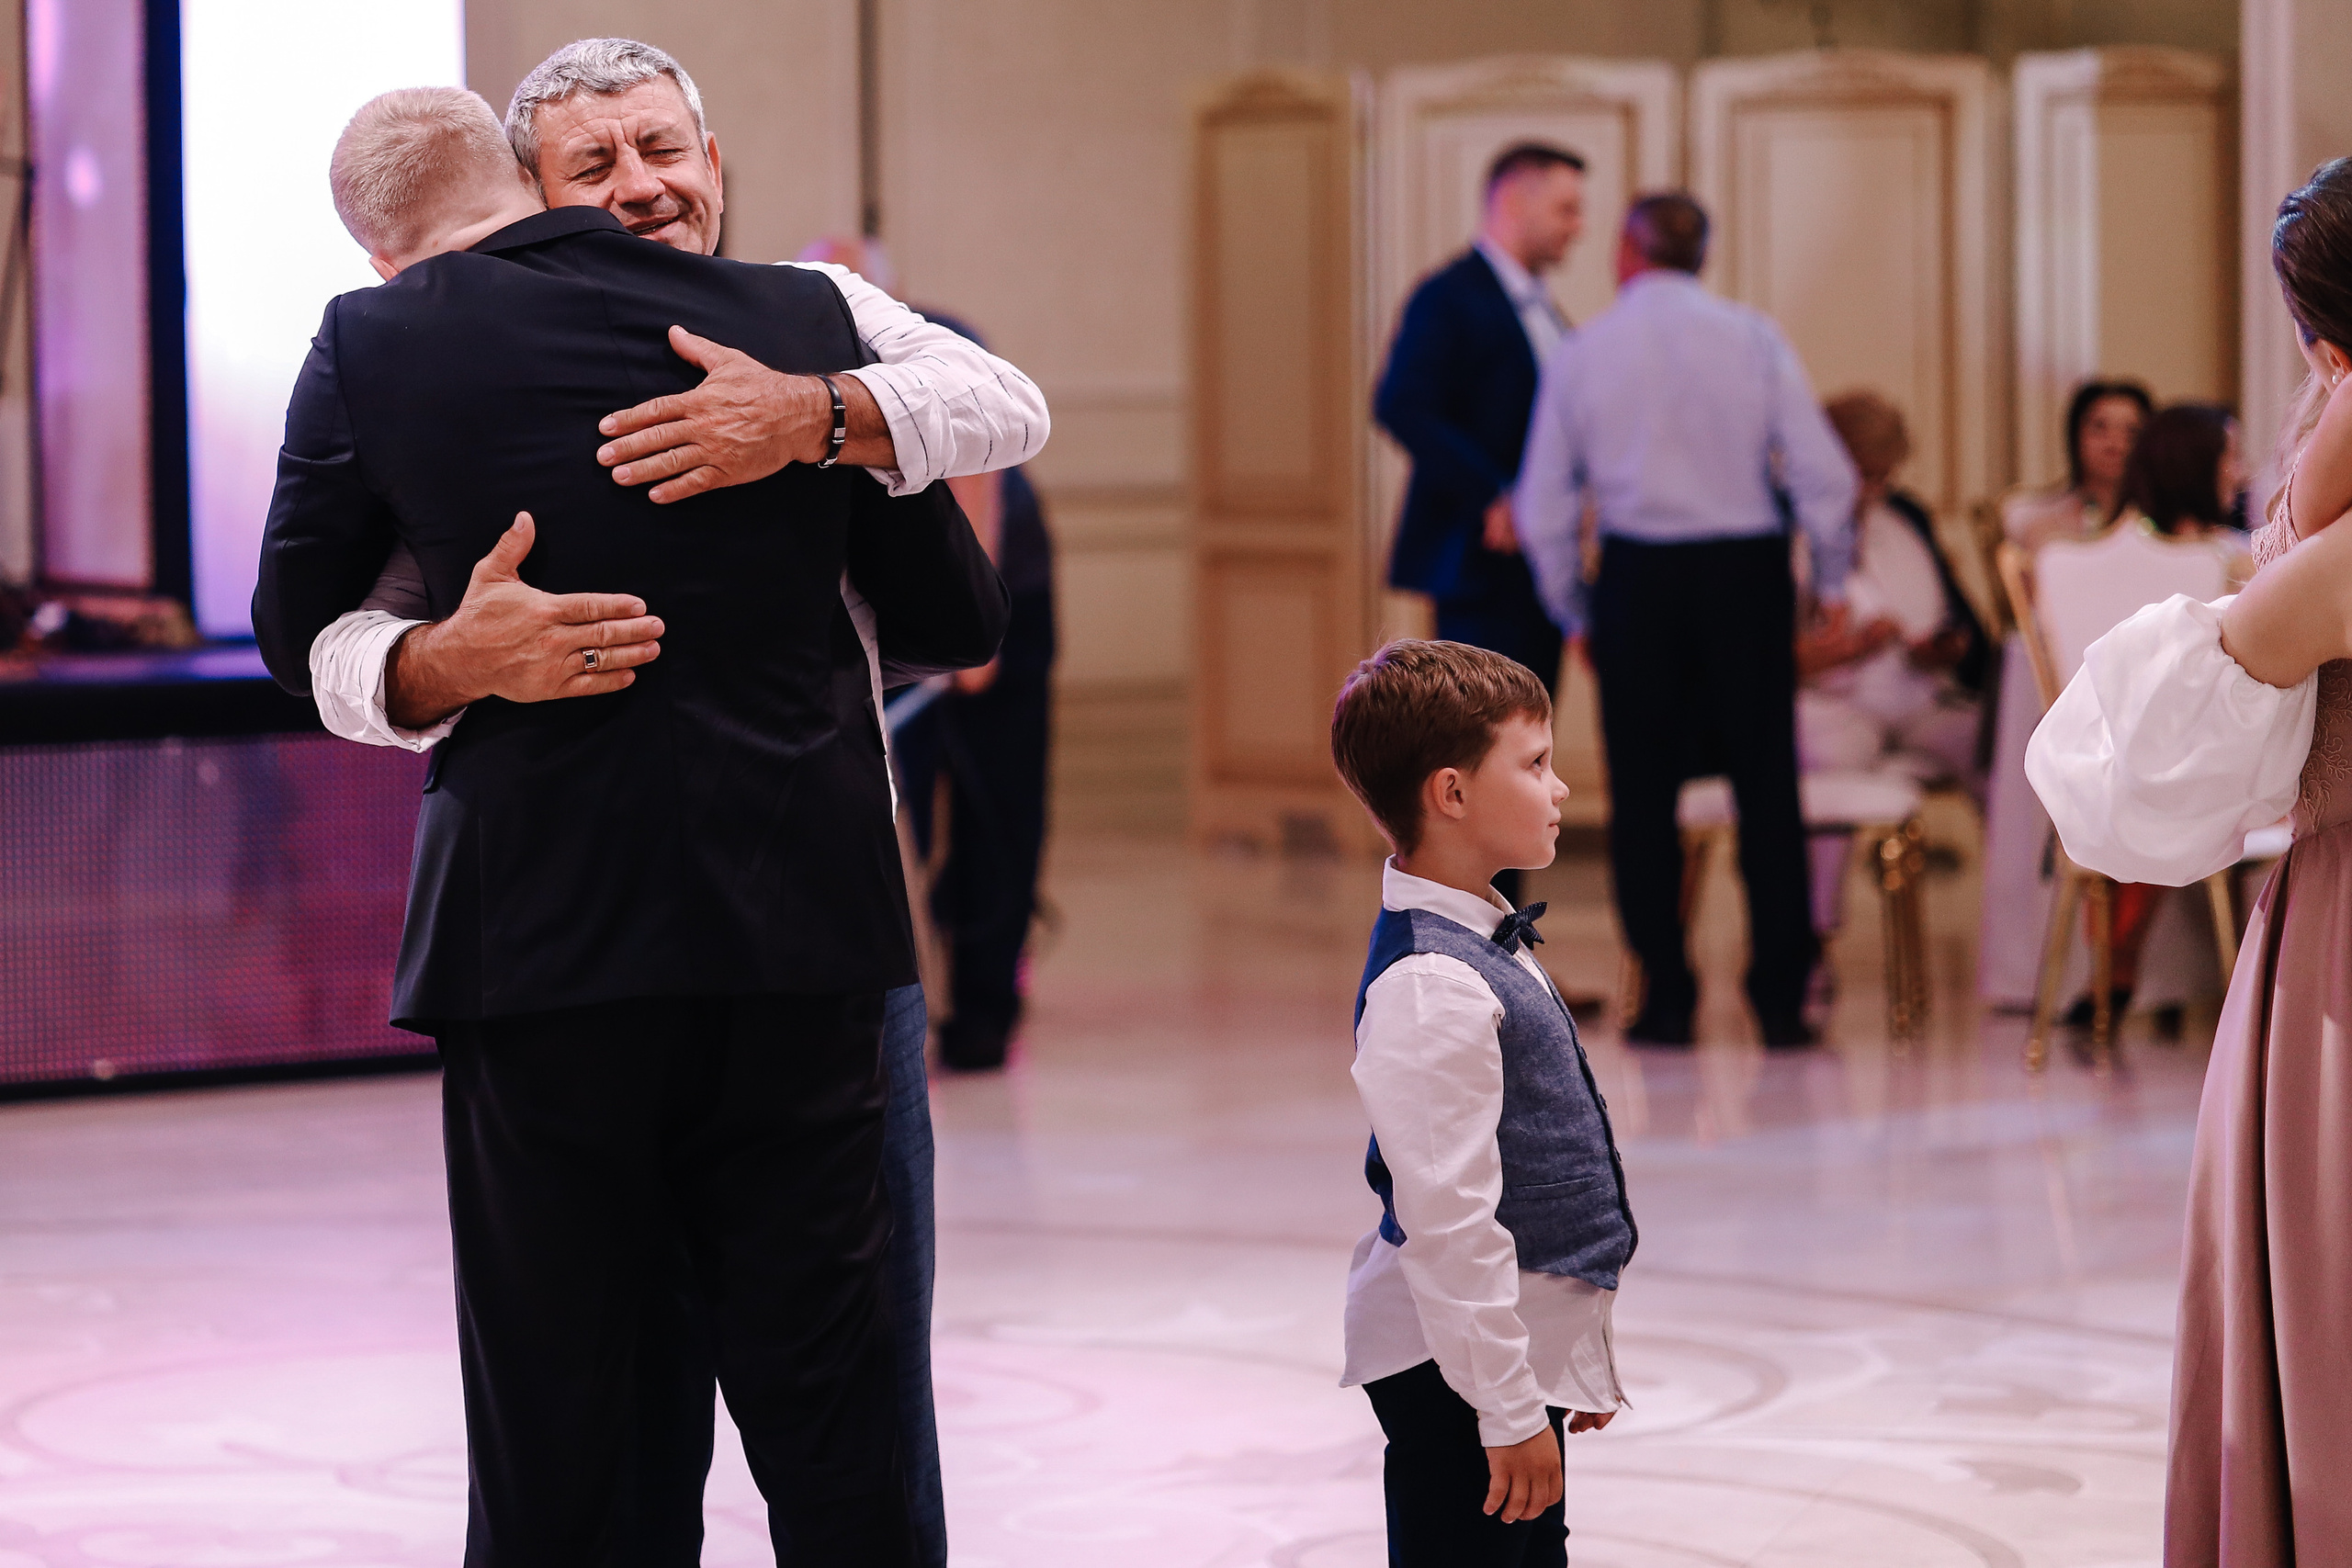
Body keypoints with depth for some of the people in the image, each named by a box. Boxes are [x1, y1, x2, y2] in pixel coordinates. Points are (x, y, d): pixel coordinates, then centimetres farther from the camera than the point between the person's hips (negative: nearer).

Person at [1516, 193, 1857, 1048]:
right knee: (1766, 785, 6)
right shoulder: (1753, 339, 0)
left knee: (1643, 792, 7)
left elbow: (1544, 509, 4)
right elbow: (1825, 473, -4)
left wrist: (1575, 616, 15)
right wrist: (1830, 582, 9)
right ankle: (1781, 1001, 6)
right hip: (1748, 570, 0)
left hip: (1638, 577, 0)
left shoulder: (1580, 354, 2)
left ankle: (1667, 1001, 7)